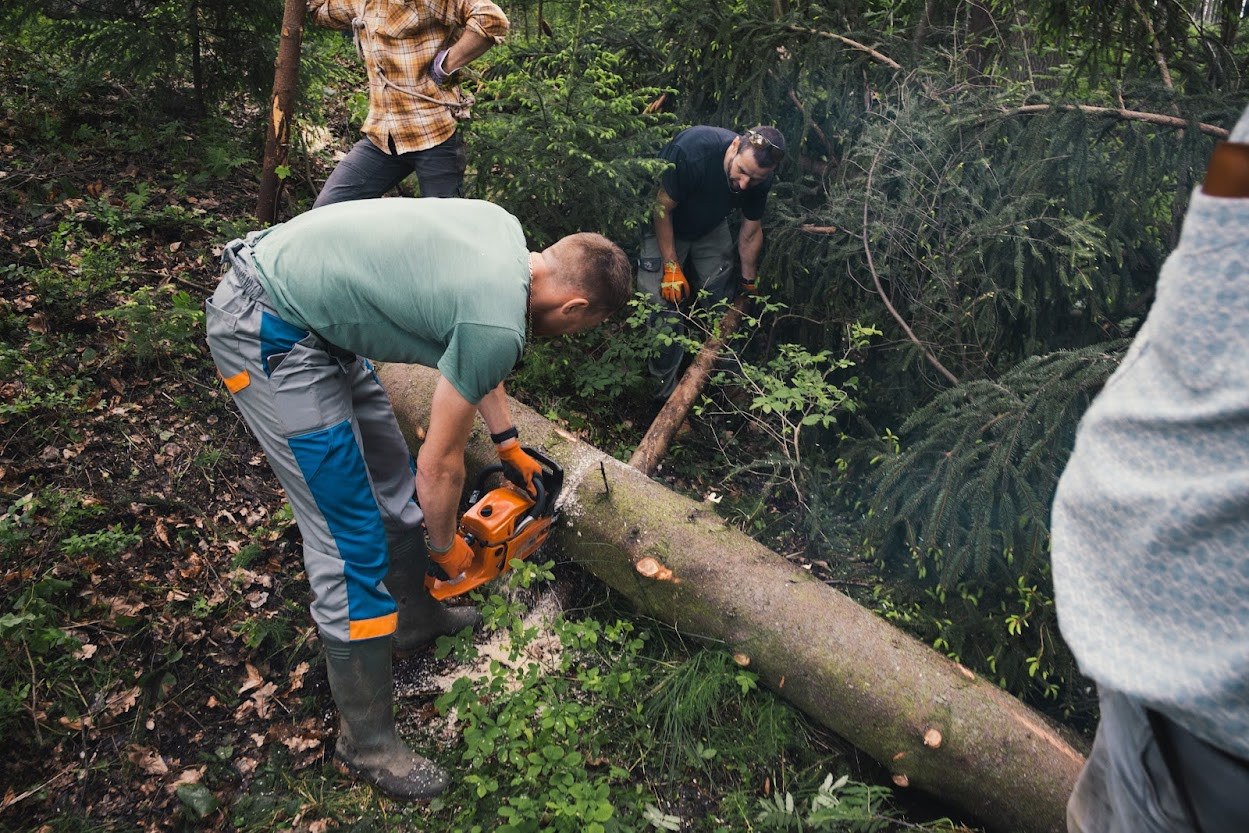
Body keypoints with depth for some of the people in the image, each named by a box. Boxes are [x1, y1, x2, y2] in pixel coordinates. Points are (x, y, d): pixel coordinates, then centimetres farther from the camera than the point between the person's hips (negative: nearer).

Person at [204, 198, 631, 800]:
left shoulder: (505, 230, 4)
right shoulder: (499, 326, -21)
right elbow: (441, 465, -9)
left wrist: (508, 444, 28)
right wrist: (447, 546, 9)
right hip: (268, 336, -10)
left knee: (391, 478, 21)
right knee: (352, 543, -4)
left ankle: (416, 617, 44)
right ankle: (367, 741, 13)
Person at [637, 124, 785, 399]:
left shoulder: (760, 178, -21)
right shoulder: (692, 149, -39)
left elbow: (751, 232, -4)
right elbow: (663, 208, -27)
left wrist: (749, 281, 8)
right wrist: (671, 267, -25)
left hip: (711, 229, 5)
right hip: (664, 227, -5)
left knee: (722, 301, 8)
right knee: (665, 304, -12)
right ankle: (664, 386, 4)